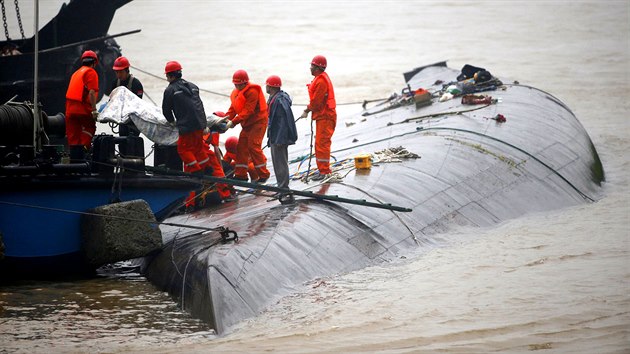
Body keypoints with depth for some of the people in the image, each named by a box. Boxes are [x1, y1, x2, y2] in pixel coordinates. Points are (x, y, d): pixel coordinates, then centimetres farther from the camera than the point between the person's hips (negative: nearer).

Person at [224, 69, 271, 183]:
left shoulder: (252, 92, -20)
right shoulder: (238, 92, 11)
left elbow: (248, 111, -26)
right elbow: (233, 107, 9)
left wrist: (234, 122, -30)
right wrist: (227, 118, -10)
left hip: (258, 121, -9)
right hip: (247, 123, 9)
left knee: (253, 146, -13)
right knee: (241, 146, 5)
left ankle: (263, 175, -6)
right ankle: (241, 174, 10)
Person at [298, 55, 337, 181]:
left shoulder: (321, 81, -19)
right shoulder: (320, 78, 14)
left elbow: (316, 101, -20)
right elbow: (315, 99, 18)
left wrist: (307, 110, -7)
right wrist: (308, 110, 8)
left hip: (325, 117, -11)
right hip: (322, 116, 11)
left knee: (322, 144, -10)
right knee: (320, 143, 15)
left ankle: (324, 172, -9)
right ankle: (323, 169, 22)